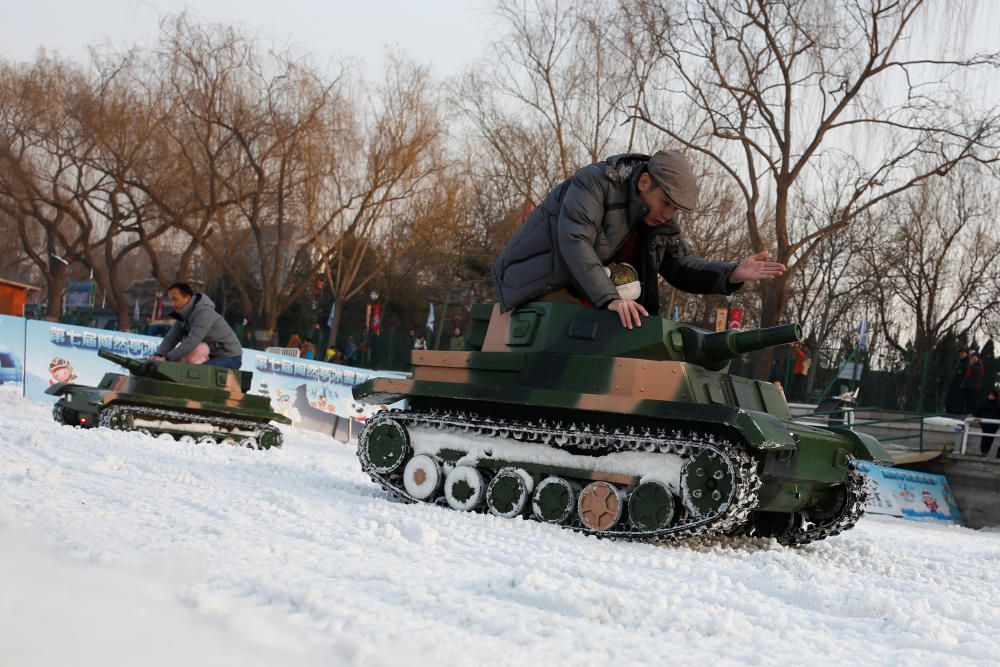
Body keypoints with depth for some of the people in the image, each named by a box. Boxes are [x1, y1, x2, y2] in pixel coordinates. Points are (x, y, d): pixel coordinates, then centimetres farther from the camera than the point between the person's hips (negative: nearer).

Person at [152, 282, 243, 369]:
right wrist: (159, 355, -21)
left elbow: (192, 341, -33)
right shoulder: (183, 315, 5)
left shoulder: (204, 313, -24)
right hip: (213, 356, 9)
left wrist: (166, 358, -35)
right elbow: (171, 338, -2)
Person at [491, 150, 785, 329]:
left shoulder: (662, 221, 4)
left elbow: (681, 266, 10)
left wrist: (733, 274, -8)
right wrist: (609, 298, -42)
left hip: (591, 301, 8)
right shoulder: (595, 182, -20)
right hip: (544, 283, -8)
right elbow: (574, 242, -32)